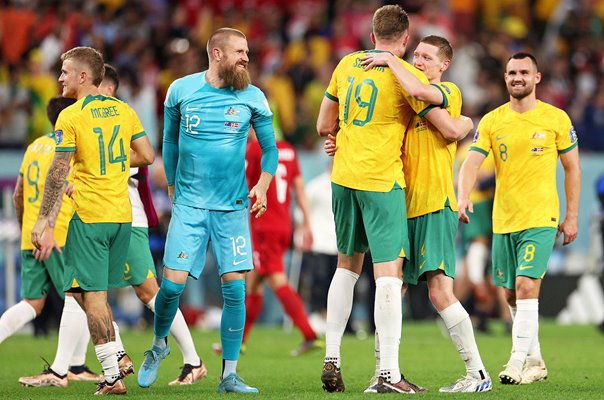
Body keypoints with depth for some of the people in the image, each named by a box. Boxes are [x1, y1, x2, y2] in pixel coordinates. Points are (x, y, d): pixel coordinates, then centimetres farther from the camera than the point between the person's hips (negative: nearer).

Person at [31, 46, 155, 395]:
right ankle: (116, 357, 11)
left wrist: (43, 220, -8)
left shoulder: (71, 117, -9)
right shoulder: (124, 110, 7)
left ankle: (113, 376, -6)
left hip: (89, 216, -6)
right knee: (94, 291, 19)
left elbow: (58, 173, -12)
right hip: (123, 215, 6)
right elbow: (147, 156, 8)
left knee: (92, 294, -2)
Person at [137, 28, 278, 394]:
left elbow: (270, 148, 9)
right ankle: (159, 345, 22)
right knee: (174, 282, -8)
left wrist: (263, 184, -7)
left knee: (235, 288, -6)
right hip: (189, 203, -1)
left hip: (233, 207, 1)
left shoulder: (253, 98, 1)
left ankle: (229, 375, 2)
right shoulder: (181, 90, 0)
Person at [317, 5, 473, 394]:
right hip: (382, 180, -6)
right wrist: (467, 122, 15)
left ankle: (331, 361, 16)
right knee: (389, 271, -7)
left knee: (347, 266, 18)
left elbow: (325, 125, 16)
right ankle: (389, 372, -13)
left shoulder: (347, 65, 9)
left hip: (344, 176, 6)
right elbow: (450, 129, -7)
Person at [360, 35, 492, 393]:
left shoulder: (449, 92, -2)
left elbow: (420, 90, -25)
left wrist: (390, 61, -11)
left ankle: (478, 373, -10)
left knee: (439, 291, -14)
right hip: (404, 207, 8)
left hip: (435, 205, -8)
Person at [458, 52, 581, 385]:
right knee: (512, 296, 10)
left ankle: (518, 362, -18)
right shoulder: (492, 121, 4)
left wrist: (572, 216, 1)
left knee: (526, 287, -17)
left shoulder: (556, 119, -1)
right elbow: (471, 163, -5)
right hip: (503, 221, 4)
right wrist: (463, 195, -25)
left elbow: (572, 168, 5)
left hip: (540, 220, -4)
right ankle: (535, 361, 23)